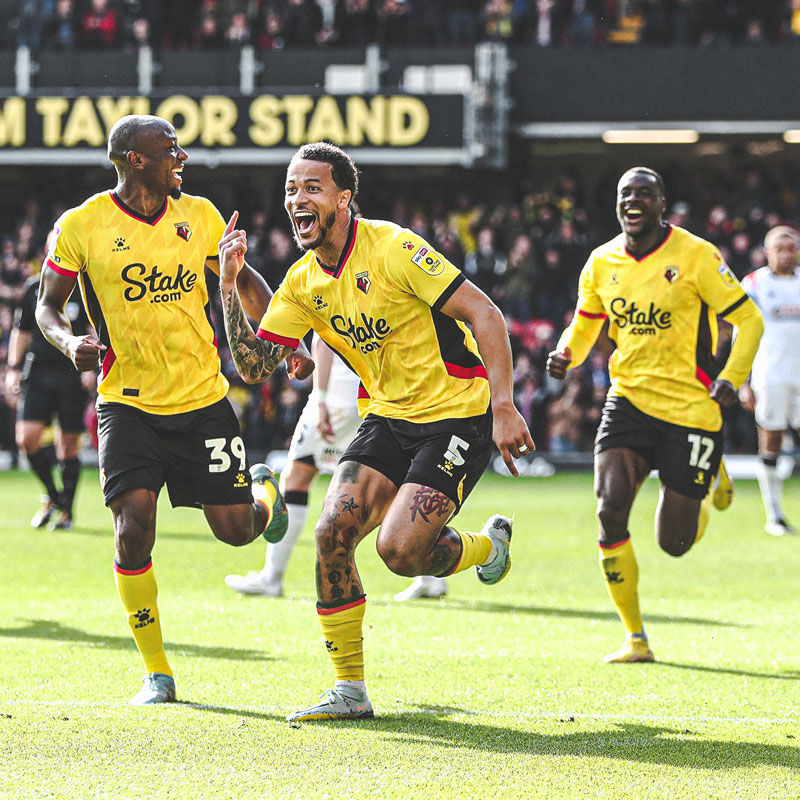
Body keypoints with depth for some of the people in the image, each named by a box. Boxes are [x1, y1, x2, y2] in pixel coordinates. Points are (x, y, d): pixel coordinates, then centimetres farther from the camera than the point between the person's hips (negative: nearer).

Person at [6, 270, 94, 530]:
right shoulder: (34, 287, 11)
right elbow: (21, 331, 20)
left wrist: (91, 366, -11)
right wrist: (13, 369, 13)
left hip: (73, 376, -3)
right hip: (38, 372, 3)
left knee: (68, 446, -1)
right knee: (27, 438, -9)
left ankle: (66, 511, 11)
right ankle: (52, 496, 12)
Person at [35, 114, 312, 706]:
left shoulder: (199, 215, 3)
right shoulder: (82, 225, -6)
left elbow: (245, 283, 17)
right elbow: (48, 306, 4)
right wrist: (71, 342, -17)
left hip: (203, 397, 2)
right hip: (128, 405, -2)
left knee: (236, 529, 3)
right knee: (133, 534, -14)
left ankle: (265, 493, 42)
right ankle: (157, 673, 2)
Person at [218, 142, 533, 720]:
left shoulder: (393, 248, -18)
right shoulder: (303, 282, 3)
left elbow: (485, 314, -19)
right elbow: (254, 366, 1)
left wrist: (504, 409, -26)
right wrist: (229, 286, -9)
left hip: (457, 411, -7)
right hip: (388, 416, 7)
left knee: (399, 549, -18)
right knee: (332, 532, -10)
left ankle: (488, 546, 16)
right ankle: (350, 690, 1)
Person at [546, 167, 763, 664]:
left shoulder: (695, 256, -10)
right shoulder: (601, 264, 3)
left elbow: (748, 319, -5)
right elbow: (585, 324, 18)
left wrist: (732, 379, -19)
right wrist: (566, 354, -4)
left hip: (691, 407, -3)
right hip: (629, 398, 3)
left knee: (674, 542, 2)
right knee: (610, 510, -18)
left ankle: (711, 476, 38)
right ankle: (636, 639, -4)